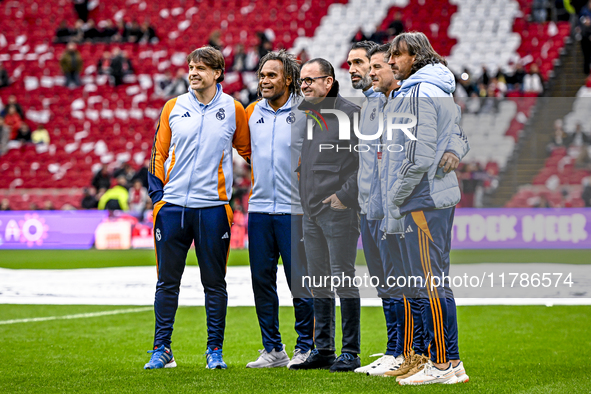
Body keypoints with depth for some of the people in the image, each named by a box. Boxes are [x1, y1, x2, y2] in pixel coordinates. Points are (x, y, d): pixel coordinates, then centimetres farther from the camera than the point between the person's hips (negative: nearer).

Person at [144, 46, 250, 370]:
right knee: (167, 280, 4)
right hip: (173, 206, 2)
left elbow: (249, 151, 13)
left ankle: (215, 350, 11)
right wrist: (157, 196, 3)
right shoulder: (173, 107, 7)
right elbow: (159, 153, 10)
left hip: (213, 207, -1)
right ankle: (161, 350, 11)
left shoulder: (233, 110, 3)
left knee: (214, 283, 4)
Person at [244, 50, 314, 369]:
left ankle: (305, 348, 7)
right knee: (262, 280, 6)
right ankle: (273, 350, 14)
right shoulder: (252, 113, 10)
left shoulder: (305, 114, -5)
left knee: (300, 282, -3)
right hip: (259, 209, 5)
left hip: (294, 211, -5)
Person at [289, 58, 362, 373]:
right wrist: (303, 198, 16)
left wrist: (345, 195, -15)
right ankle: (323, 349, 18)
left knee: (343, 278, -5)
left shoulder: (349, 113, -9)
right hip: (311, 211, 8)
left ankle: (350, 352, 0)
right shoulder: (304, 114, 15)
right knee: (318, 282, 11)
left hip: (338, 210, -8)